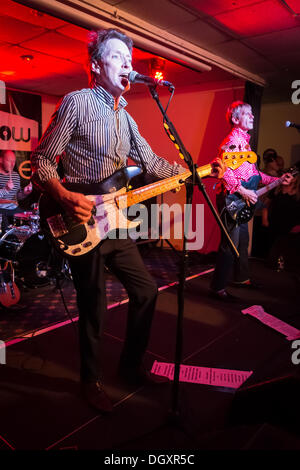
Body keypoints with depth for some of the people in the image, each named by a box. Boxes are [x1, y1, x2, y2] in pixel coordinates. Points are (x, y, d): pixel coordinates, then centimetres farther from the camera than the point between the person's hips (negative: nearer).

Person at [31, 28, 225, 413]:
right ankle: (91, 379, 29)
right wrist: (66, 197, -26)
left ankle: (131, 365, 33)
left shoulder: (125, 117, 16)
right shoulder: (77, 102, -8)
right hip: (83, 225, -8)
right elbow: (41, 160, -9)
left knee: (145, 291, 13)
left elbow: (153, 163, 16)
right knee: (94, 309, 3)